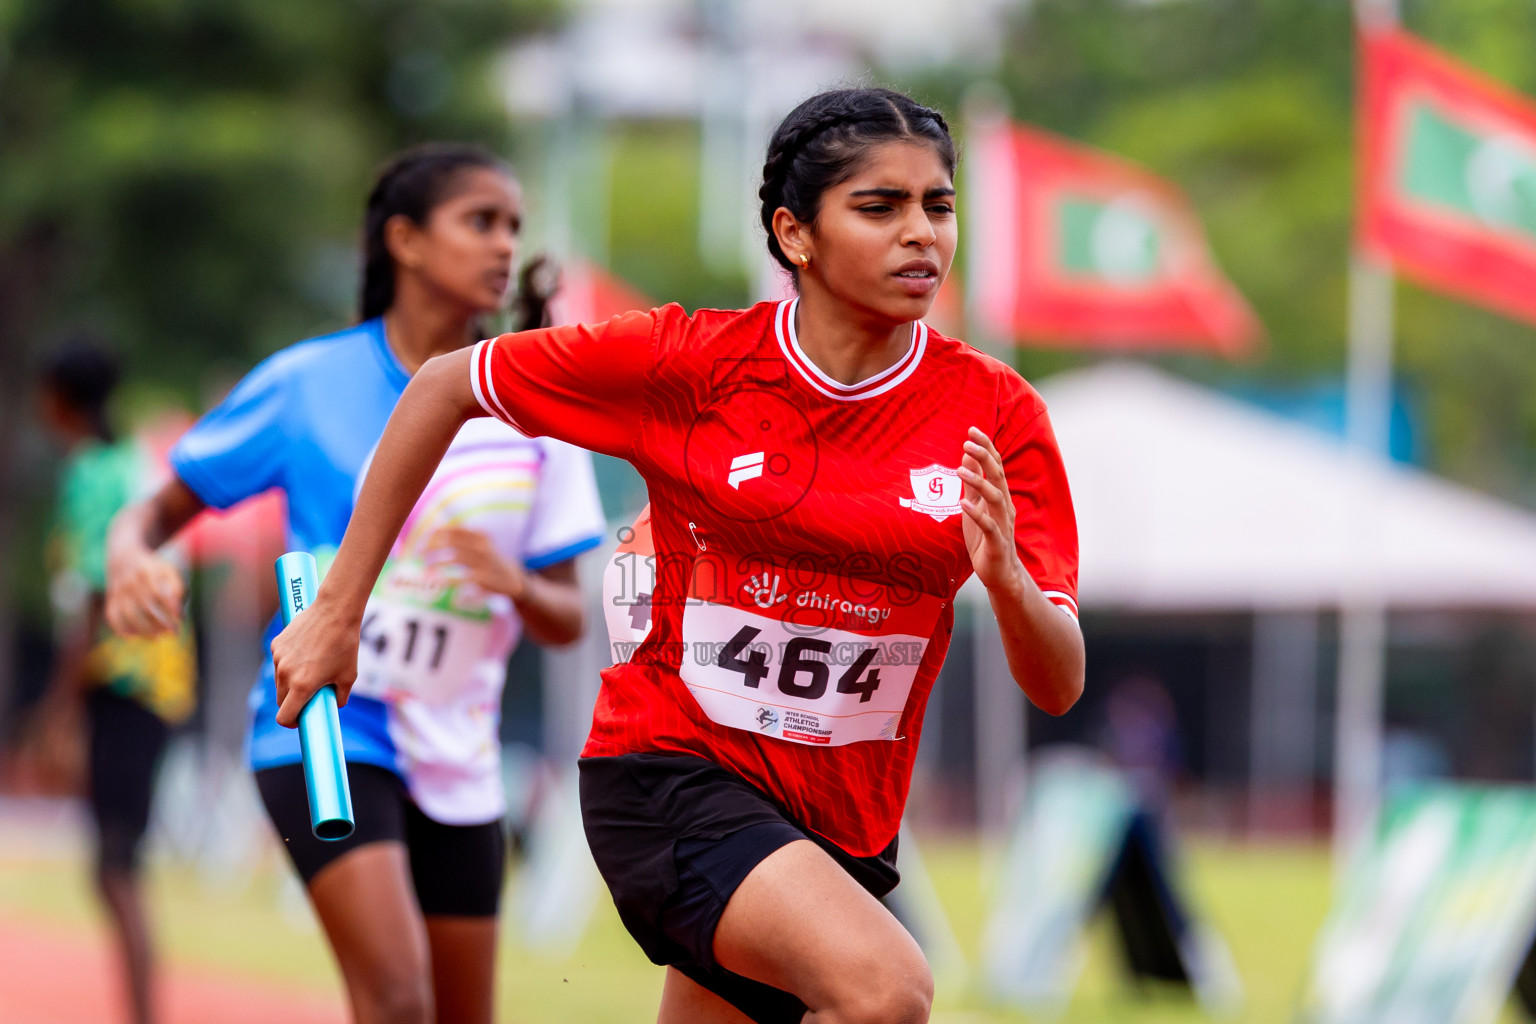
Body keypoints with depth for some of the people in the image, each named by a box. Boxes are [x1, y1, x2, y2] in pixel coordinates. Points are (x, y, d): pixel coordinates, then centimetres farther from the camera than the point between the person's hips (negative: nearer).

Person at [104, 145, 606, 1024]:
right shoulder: (308, 383, -3)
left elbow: (567, 622, 5)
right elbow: (162, 507, 3)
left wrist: (515, 582, -18)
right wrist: (131, 558, -21)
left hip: (458, 758, 5)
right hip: (325, 729, -5)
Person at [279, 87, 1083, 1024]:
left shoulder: (995, 413, -6)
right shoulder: (688, 362, -10)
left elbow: (1058, 688, -8)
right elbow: (445, 387, 2)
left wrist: (1006, 579, -30)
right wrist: (337, 611, 2)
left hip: (842, 825, 4)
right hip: (668, 772, -4)